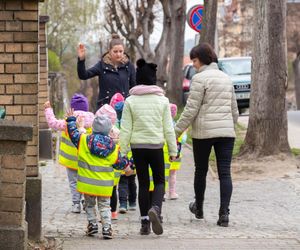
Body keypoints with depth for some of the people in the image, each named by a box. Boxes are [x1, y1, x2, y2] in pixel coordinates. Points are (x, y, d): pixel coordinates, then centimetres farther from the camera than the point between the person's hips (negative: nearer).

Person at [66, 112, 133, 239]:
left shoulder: (84, 140, -9)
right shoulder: (113, 147, -4)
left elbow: (73, 133, 4)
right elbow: (119, 162, 6)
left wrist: (71, 119, 20)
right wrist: (126, 166, 29)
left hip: (88, 182, -1)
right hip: (104, 184, 1)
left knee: (89, 204, 19)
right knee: (104, 205, 9)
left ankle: (92, 223, 13)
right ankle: (106, 228, -2)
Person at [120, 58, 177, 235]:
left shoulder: (130, 101, -2)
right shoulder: (162, 100, -2)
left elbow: (126, 129, -3)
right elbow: (168, 128, 0)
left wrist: (122, 151, 2)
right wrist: (173, 150, 7)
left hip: (137, 146, 1)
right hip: (156, 146, -1)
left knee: (143, 183, 10)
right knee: (159, 181, 11)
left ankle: (145, 222, 9)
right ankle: (155, 208, -18)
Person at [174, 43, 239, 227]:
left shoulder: (200, 78, -7)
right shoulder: (226, 78, 14)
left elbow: (191, 109, -11)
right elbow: (234, 109, 19)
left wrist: (178, 130, -4)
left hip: (203, 132, -5)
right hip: (226, 131, 5)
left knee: (201, 170, 13)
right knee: (225, 172, -1)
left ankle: (199, 208, 29)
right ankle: (224, 213, -11)